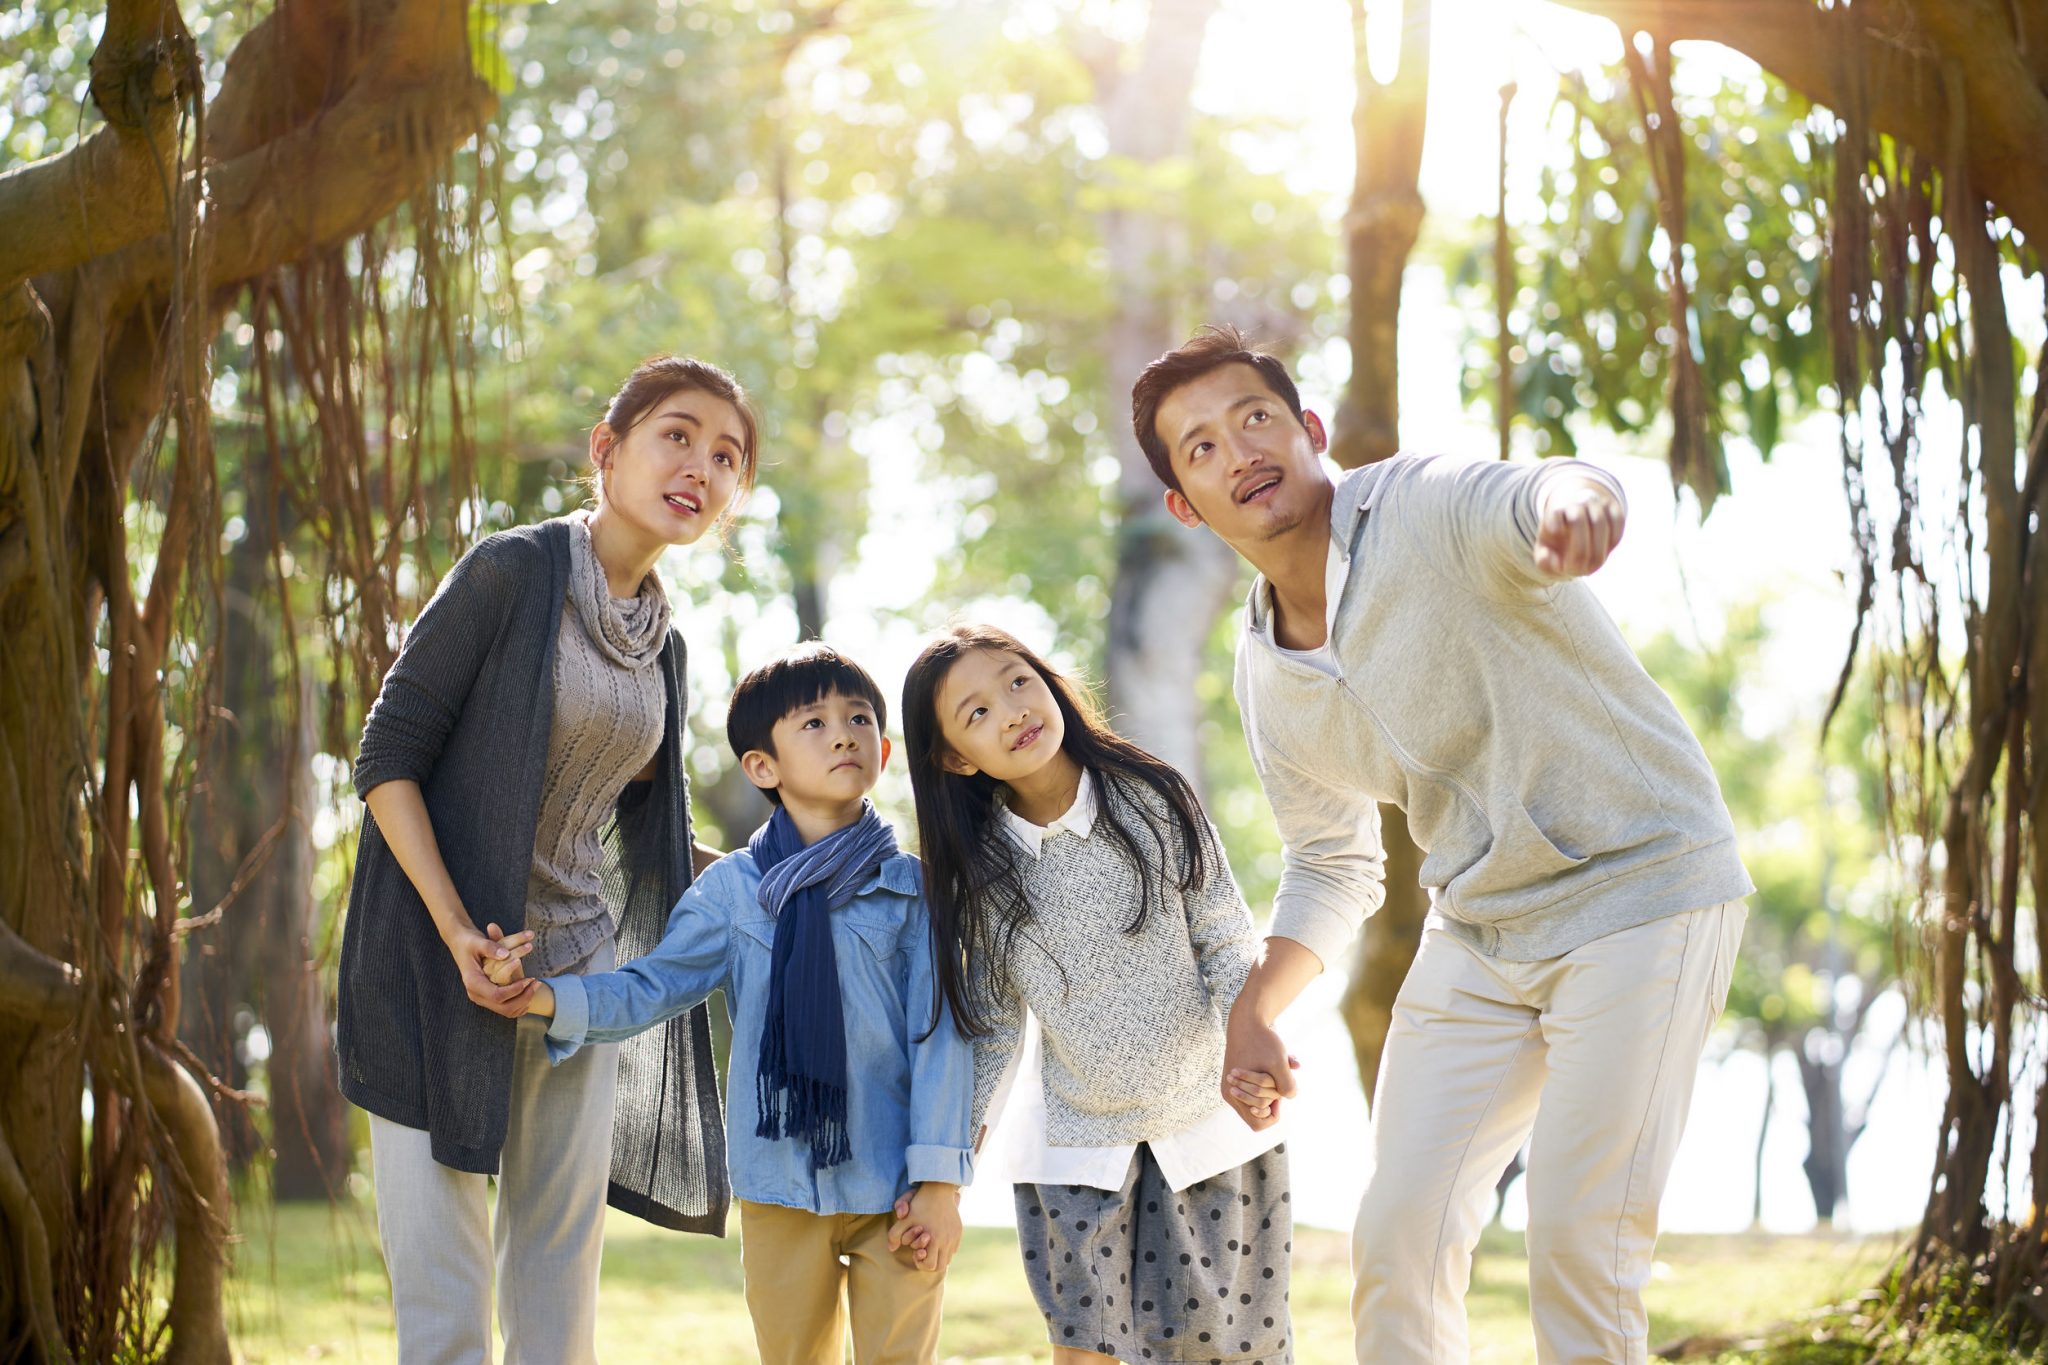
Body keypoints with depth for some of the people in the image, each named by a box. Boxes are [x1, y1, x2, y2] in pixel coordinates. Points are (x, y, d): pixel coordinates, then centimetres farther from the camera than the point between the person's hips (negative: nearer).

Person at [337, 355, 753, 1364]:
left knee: (563, 1264, 8)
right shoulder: (511, 572, -9)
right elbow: (388, 755, -11)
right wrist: (457, 931, -19)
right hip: (444, 968, -6)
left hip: (577, 967, 7)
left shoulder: (661, 645, 11)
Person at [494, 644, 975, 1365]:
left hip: (894, 1185, -1)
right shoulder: (732, 888, 3)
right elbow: (651, 988, 3)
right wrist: (545, 998, -14)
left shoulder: (912, 888, -1)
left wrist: (939, 1182, -8)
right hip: (781, 1186, 2)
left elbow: (940, 1034, -3)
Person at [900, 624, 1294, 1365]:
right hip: (1076, 1143, 1)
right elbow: (994, 1027, 1)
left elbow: (1226, 947, -6)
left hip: (1207, 1122, -1)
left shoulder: (1151, 799, -9)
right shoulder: (979, 868, -6)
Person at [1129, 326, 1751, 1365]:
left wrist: (1572, 496, -67)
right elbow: (1330, 864, 17)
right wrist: (1253, 1013, 3)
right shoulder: (1263, 676, 3)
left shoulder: (1426, 509, -18)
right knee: (1397, 1231, 3)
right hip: (1479, 935, 7)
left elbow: (1525, 501, -42)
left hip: (1641, 883, -7)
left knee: (1576, 1237, -13)